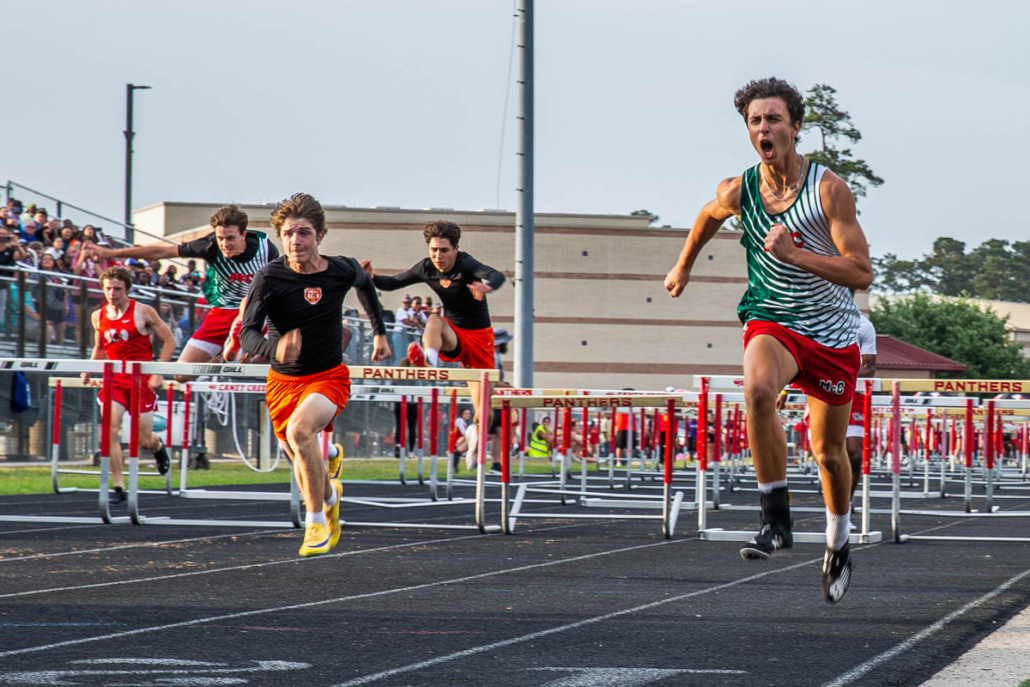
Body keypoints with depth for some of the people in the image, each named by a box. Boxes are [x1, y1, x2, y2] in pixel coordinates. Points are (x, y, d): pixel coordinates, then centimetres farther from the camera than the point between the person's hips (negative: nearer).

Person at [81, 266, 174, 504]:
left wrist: (158, 373, -9)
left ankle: (158, 446, 42)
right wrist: (90, 370, 5)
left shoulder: (143, 312, -6)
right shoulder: (98, 317, 6)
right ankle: (118, 487, -10)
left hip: (142, 380, -3)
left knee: (143, 439, 3)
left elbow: (169, 341, -1)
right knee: (109, 432, -16)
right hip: (114, 378, 3)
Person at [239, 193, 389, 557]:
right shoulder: (269, 277, -18)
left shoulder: (342, 270, -11)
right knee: (305, 469, 11)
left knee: (299, 430, -30)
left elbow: (365, 282, 14)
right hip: (284, 380, 2)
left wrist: (380, 332, 22)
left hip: (329, 377, -2)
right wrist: (273, 348, -44)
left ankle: (317, 520, -16)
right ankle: (329, 494, 48)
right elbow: (247, 333, -22)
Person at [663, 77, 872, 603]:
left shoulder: (829, 190, -15)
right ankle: (776, 519, -27)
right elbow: (708, 218, 21)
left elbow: (861, 273, -19)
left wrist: (793, 254, -28)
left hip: (833, 333, -1)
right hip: (771, 322, 1)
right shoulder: (737, 192, -5)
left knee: (829, 452, 10)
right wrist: (684, 266, 33)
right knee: (758, 388, -34)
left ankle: (838, 545, 36)